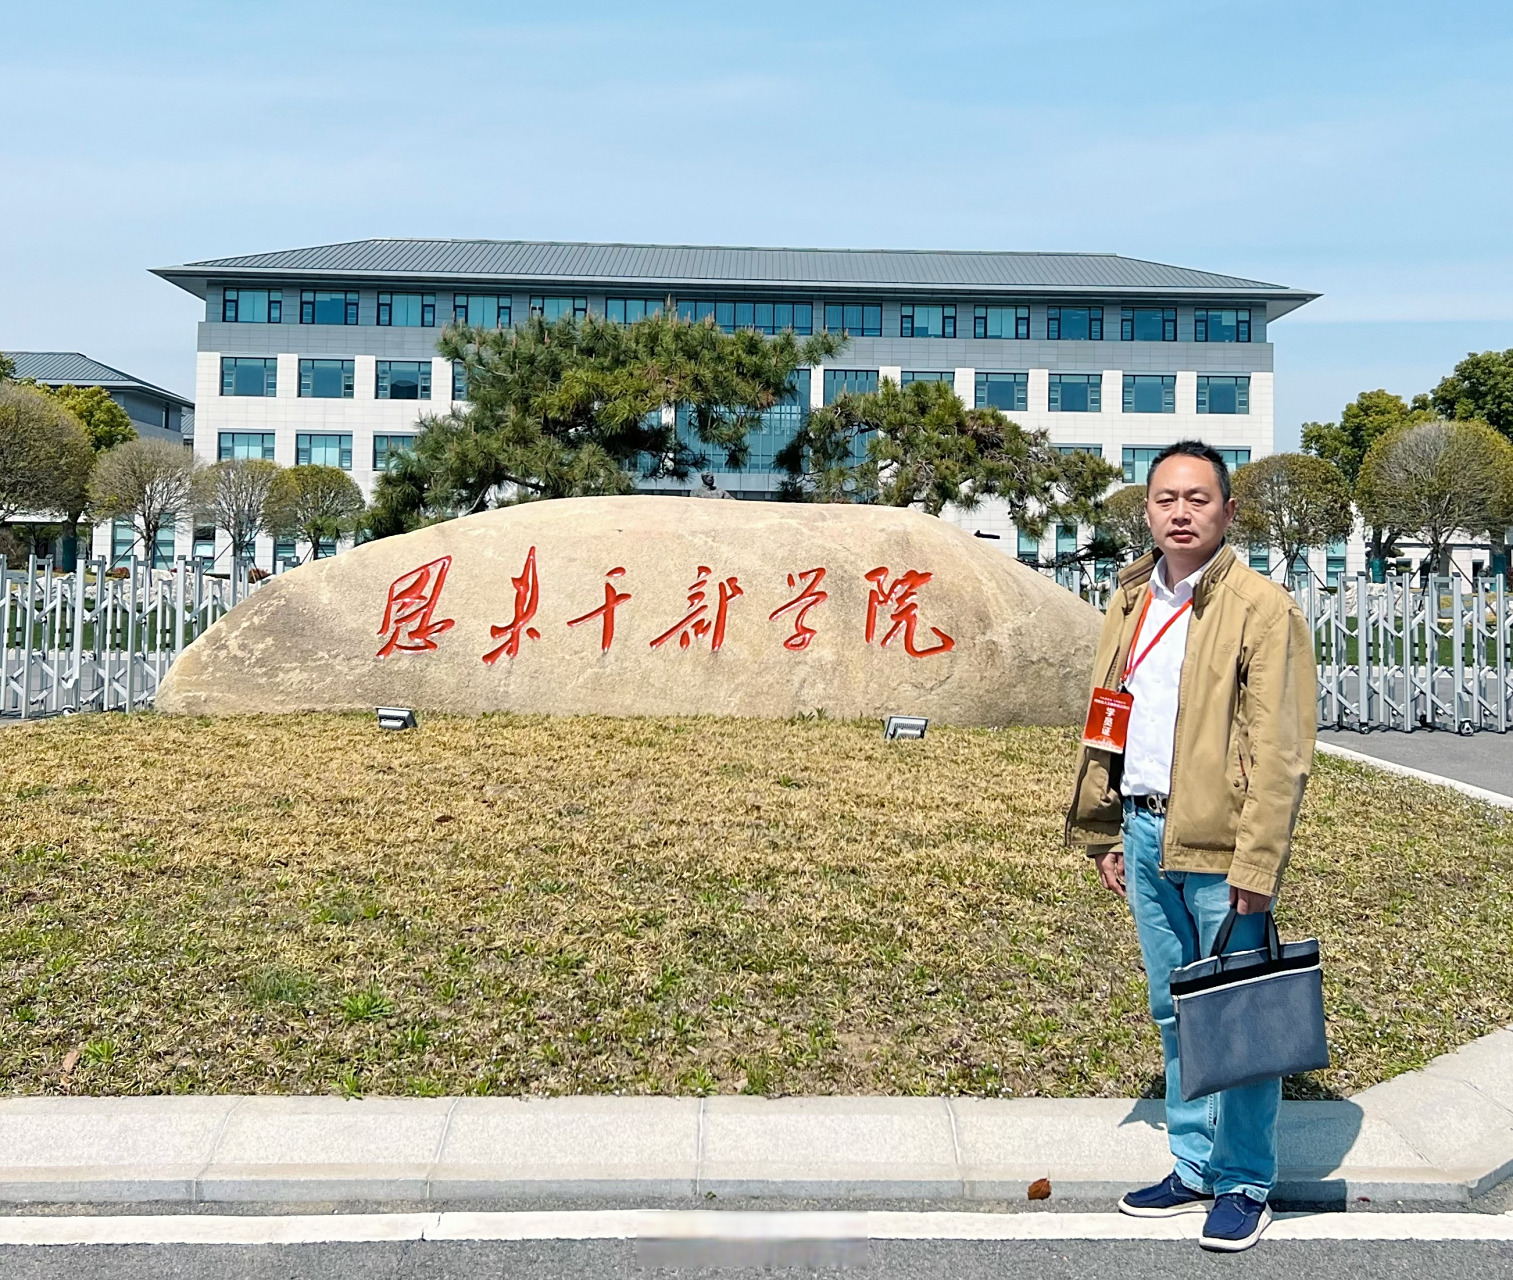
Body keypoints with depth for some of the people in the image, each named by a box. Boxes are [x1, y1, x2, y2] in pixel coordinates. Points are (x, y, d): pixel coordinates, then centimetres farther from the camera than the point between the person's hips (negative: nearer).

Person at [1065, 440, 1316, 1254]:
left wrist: (1256, 863, -18)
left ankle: (1244, 1185, 22)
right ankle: (1193, 1170, 32)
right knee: (1174, 1014, 16)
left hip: (1217, 846, -6)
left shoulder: (1262, 608, -10)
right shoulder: (1130, 603, 11)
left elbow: (1280, 751, -14)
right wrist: (1104, 833, 14)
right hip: (1145, 833, 7)